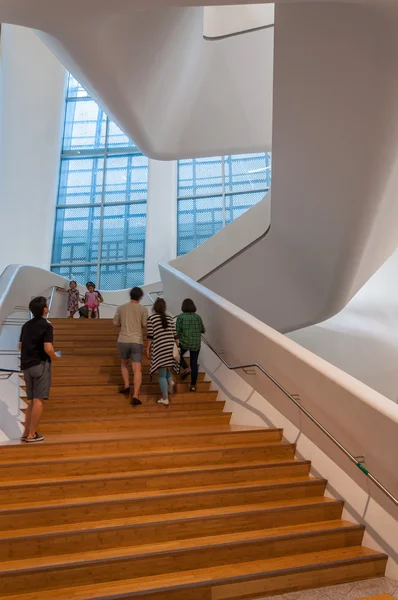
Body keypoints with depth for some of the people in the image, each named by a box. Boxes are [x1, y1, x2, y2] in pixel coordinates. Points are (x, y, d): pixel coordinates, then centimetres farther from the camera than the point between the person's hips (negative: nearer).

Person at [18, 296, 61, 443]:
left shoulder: (26, 325, 11)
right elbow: (48, 348, -20)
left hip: (26, 365, 8)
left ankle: (26, 432, 17)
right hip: (40, 365, -7)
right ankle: (32, 434, -1)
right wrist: (55, 357, -3)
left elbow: (20, 346, 15)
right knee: (38, 400, -3)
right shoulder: (46, 326, -12)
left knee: (31, 401, 15)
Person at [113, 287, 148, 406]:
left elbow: (115, 323, 9)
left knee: (124, 364, 27)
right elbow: (145, 325, 1)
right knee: (137, 370, -4)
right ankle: (135, 396, -13)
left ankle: (126, 386, 14)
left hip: (123, 340, 2)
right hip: (137, 341, -2)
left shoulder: (121, 308, 7)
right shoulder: (143, 309, 1)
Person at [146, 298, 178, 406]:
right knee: (165, 367, 29)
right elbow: (174, 334, 9)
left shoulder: (151, 318, -2)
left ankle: (165, 399, 4)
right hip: (170, 347, 4)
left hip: (159, 348, -4)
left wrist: (147, 349, 0)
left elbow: (150, 335, -6)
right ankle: (170, 381, 4)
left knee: (161, 374, 2)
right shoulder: (169, 318, 10)